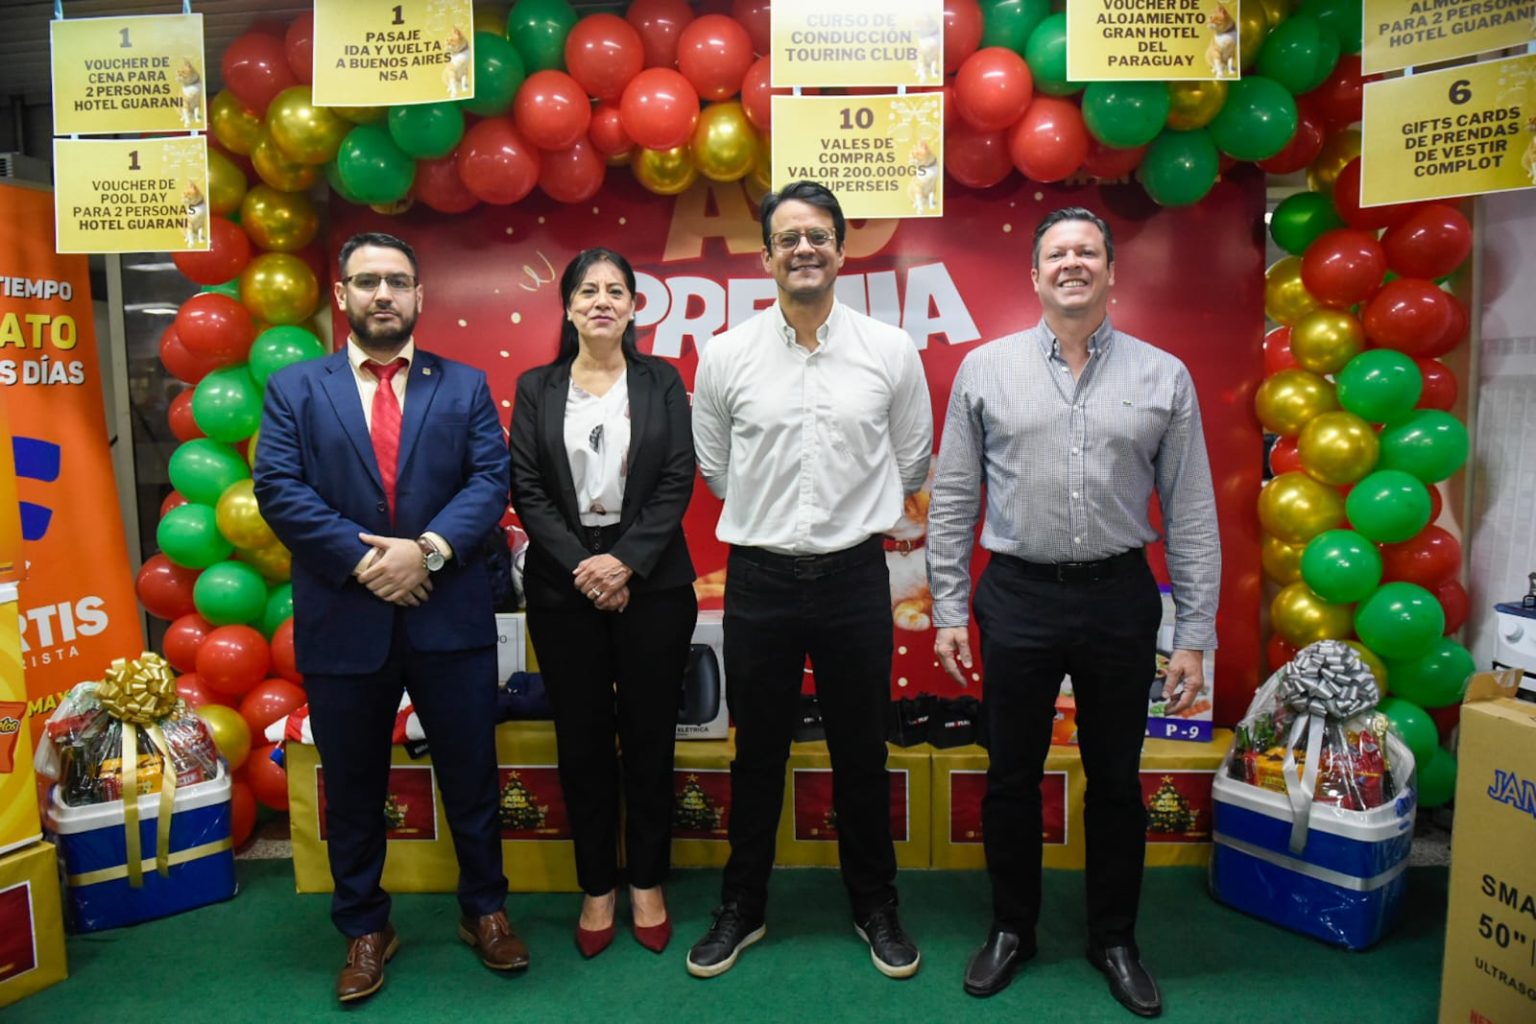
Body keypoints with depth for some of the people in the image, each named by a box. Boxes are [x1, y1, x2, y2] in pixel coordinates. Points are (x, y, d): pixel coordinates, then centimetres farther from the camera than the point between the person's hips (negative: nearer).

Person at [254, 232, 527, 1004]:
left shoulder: (465, 386, 7)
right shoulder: (293, 388, 6)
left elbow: (490, 480, -4)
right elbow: (279, 489, -5)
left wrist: (429, 549, -18)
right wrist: (362, 558, -15)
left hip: (449, 617, 0)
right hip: (341, 622, 0)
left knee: (471, 776, 11)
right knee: (353, 789, 14)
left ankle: (484, 910, 31)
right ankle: (364, 929, 33)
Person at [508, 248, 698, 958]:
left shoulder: (661, 382, 4)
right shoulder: (536, 388, 6)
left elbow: (677, 481, -3)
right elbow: (526, 487, -1)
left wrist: (626, 561, -14)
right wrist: (580, 565, -12)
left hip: (651, 581, 0)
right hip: (563, 585, 1)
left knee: (648, 734, 7)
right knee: (582, 740, 8)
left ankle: (647, 882, 24)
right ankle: (597, 886, 24)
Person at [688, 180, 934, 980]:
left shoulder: (891, 351, -3)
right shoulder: (725, 356, -3)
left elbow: (911, 465, 8)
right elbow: (715, 469, 9)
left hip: (855, 576, 0)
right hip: (759, 579, 0)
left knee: (861, 752, 13)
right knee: (757, 754, 13)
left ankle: (875, 907, 33)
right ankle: (742, 907, 32)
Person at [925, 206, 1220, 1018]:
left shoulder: (1163, 378, 2)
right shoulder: (985, 369, 2)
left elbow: (1191, 514, 3)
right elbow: (951, 500, 3)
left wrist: (1194, 634, -1)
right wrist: (949, 610, -1)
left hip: (1120, 598, 1)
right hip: (1018, 596, 0)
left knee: (1116, 781, 13)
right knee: (1011, 776, 12)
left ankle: (1114, 939, 35)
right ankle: (1011, 929, 33)